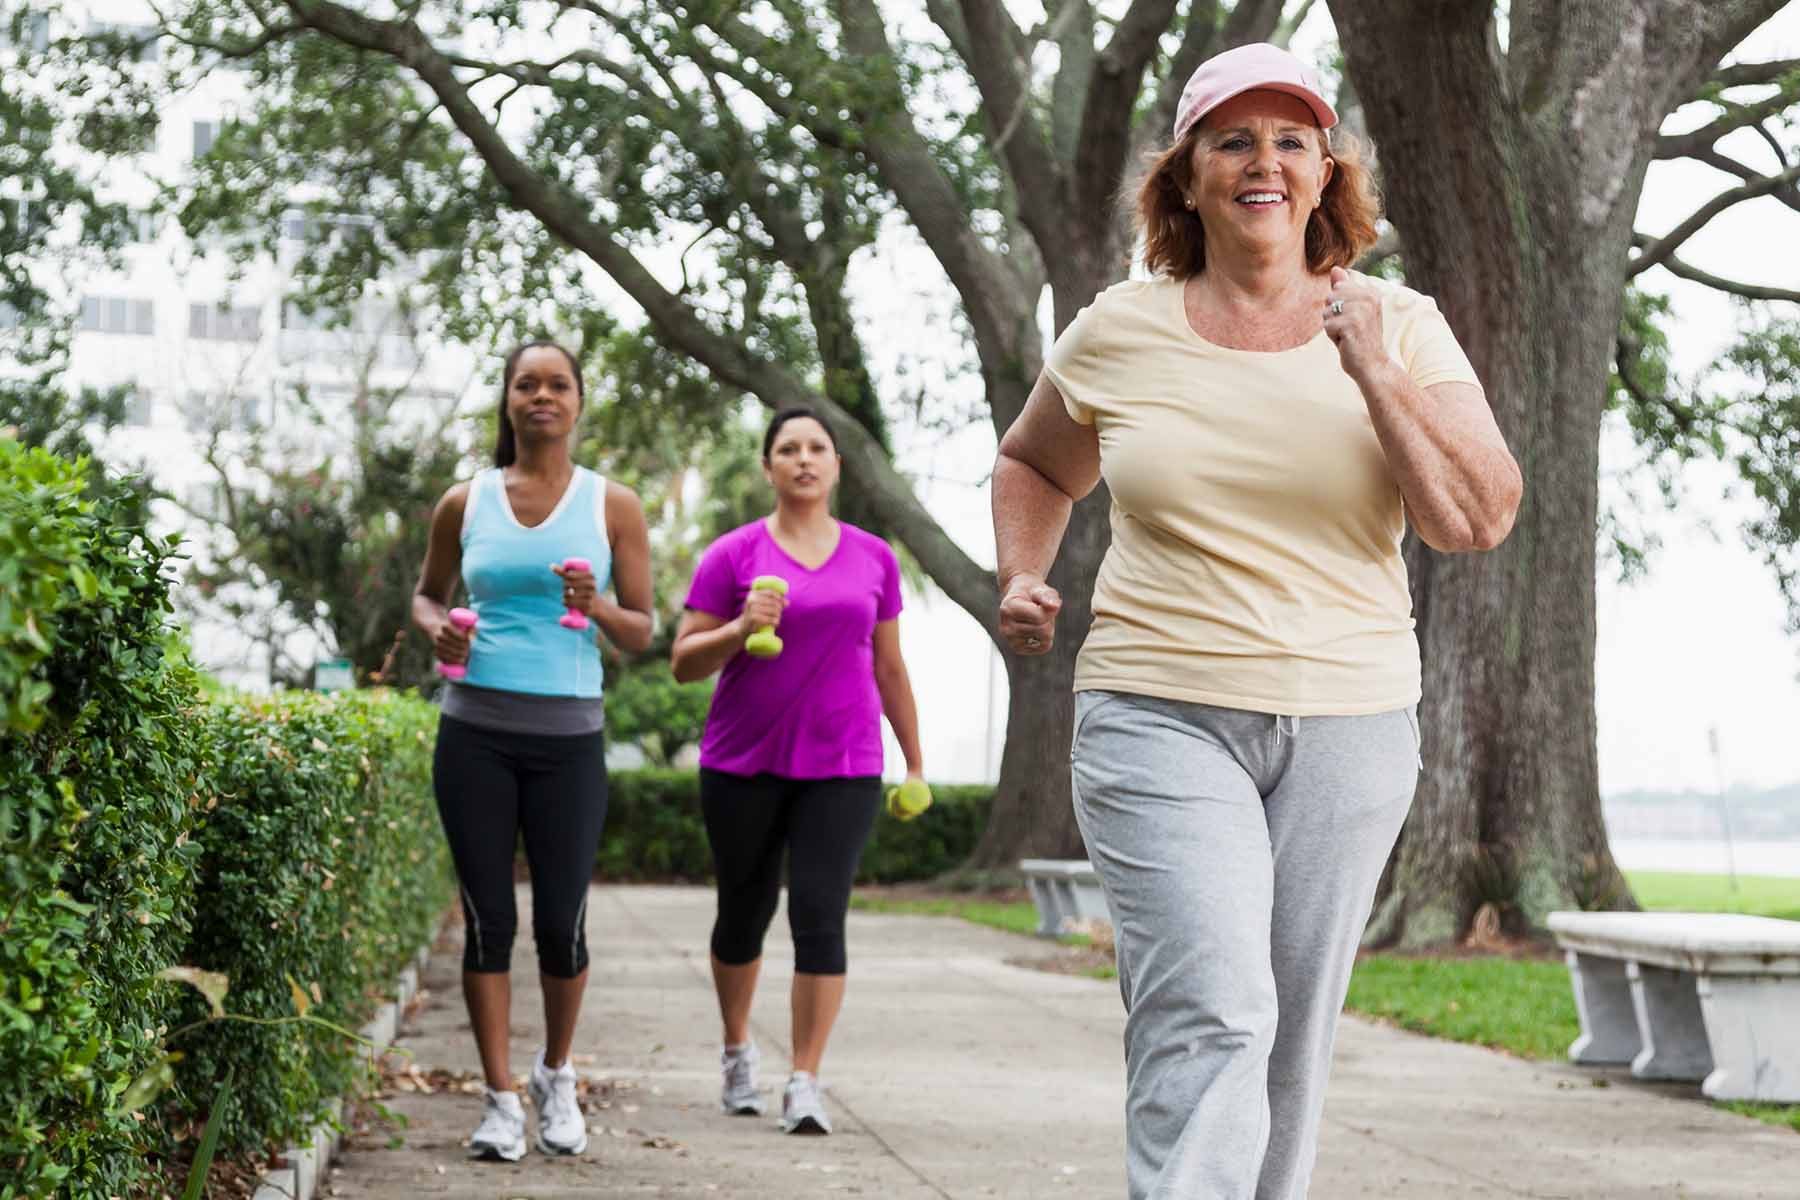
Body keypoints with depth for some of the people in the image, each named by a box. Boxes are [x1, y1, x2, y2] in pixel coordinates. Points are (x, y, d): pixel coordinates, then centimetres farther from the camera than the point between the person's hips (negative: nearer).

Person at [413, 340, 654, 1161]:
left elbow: (643, 633, 5)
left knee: (561, 922, 1)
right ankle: (500, 1100, 10)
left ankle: (557, 1075, 27)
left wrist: (598, 607, -16)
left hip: (568, 737, -1)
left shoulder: (613, 507, 4)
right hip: (475, 732, 1)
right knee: (489, 919, 1)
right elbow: (427, 591, 20)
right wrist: (436, 627, -3)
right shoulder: (466, 504, 7)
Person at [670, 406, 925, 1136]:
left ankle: (805, 1083, -6)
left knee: (821, 918, -9)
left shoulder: (874, 559, 8)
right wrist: (741, 628, -18)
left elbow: (889, 668, 15)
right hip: (744, 766, 0)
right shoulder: (733, 556, 0)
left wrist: (915, 761, 17)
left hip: (841, 769, 0)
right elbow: (684, 662, 0)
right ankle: (737, 1048, 35)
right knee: (744, 913, 12)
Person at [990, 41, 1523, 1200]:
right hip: (1162, 714, -2)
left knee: (1292, 1037, 7)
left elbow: (1480, 520, -6)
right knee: (1211, 1014, -18)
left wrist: (1375, 375, -15)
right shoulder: (1119, 333, 4)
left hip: (1348, 723, 2)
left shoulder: (1398, 327, 3)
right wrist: (1023, 576, 6)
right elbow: (1035, 465, 24)